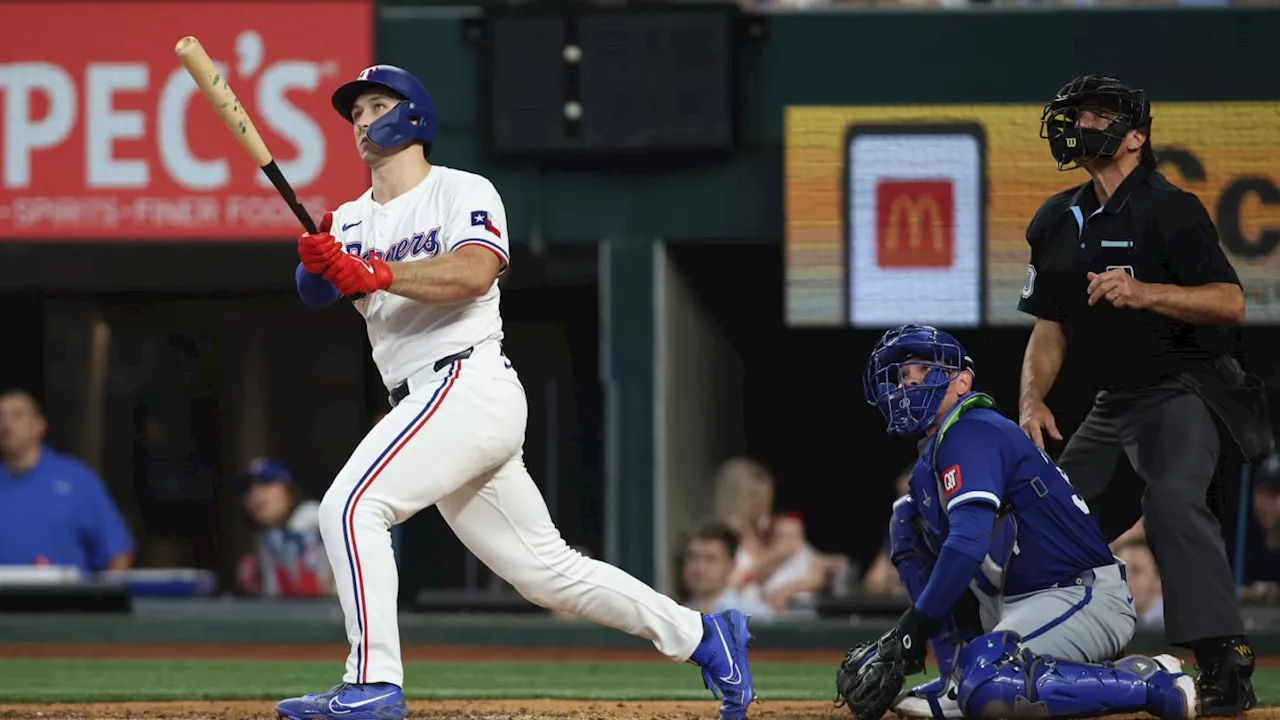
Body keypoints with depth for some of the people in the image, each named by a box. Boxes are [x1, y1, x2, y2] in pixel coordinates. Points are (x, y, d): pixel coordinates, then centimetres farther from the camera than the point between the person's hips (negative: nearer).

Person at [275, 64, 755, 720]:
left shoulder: (462, 192, 1)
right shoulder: (352, 221, 20)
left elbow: (474, 272, -19)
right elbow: (315, 292, 1)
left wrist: (376, 275, -27)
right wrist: (318, 264, -22)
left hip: (469, 386, -8)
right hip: (430, 405, 8)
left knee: (351, 506, -21)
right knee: (546, 571, 11)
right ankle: (701, 636, 21)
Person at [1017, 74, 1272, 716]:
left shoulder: (1169, 209, -12)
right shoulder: (1056, 222, 11)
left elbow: (1230, 302, -22)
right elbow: (1049, 326, 16)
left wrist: (1143, 292, -36)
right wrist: (1033, 400, -1)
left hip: (1183, 393, -8)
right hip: (1111, 406, 8)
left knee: (1172, 499, -31)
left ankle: (1225, 663, -37)